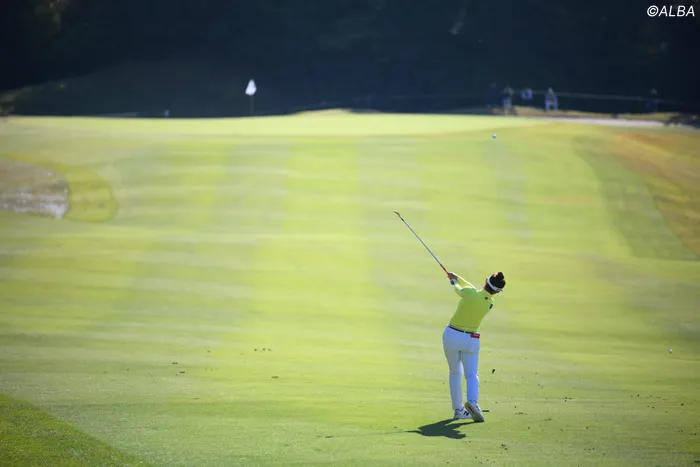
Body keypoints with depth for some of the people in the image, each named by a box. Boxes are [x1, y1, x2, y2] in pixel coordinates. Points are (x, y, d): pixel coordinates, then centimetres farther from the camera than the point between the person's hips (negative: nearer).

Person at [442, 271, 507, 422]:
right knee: (472, 374, 6)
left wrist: (454, 281, 25)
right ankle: (472, 401, -24)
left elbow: (459, 290, 1)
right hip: (471, 340, 1)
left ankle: (458, 409, 11)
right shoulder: (490, 304, -8)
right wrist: (457, 278, 20)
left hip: (452, 336, -1)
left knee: (455, 373, 15)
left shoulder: (469, 293, -22)